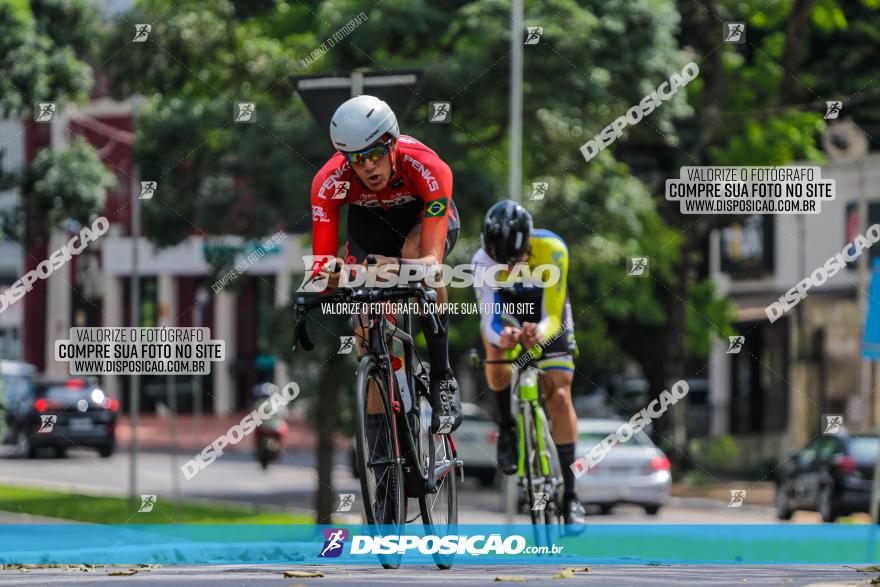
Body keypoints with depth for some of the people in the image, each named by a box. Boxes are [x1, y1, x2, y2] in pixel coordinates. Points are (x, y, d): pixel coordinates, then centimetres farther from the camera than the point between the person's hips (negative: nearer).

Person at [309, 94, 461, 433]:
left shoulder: (427, 168, -40)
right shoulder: (330, 181, -34)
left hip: (424, 214, -3)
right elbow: (321, 262, -33)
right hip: (369, 223, 3)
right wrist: (326, 275, -56)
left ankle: (443, 381, -26)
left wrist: (400, 268, -68)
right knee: (368, 330, -12)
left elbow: (432, 259, -47)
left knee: (415, 253, -37)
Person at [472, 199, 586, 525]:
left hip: (548, 317, -1)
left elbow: (552, 318, -34)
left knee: (560, 397, -12)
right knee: (496, 345, -33)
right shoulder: (484, 261, -33)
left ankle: (570, 494, -4)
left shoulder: (552, 250, -36)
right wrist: (500, 336, -58)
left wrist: (540, 333, -57)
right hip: (507, 307, 1)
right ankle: (507, 429, -9)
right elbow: (490, 321, -34)